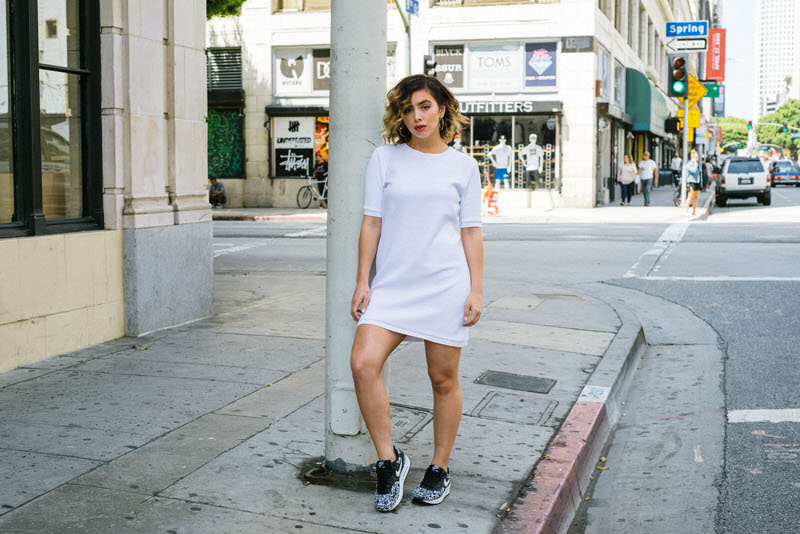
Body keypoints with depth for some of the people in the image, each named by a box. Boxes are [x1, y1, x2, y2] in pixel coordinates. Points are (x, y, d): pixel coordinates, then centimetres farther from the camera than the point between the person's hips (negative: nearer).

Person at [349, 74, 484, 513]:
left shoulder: (463, 166, 6)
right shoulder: (385, 158, 6)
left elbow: (470, 232, 7)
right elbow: (371, 223, 6)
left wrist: (476, 290, 0)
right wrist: (362, 283, 1)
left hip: (445, 284, -1)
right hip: (393, 283, 1)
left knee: (443, 378, 5)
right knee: (363, 363, -16)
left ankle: (439, 469, 23)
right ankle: (389, 460, 1)